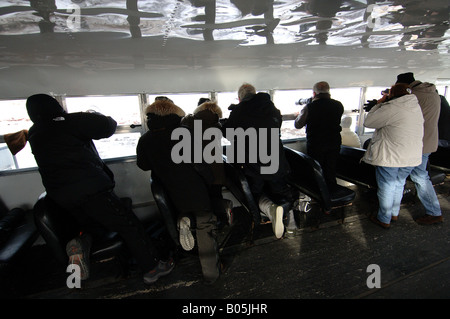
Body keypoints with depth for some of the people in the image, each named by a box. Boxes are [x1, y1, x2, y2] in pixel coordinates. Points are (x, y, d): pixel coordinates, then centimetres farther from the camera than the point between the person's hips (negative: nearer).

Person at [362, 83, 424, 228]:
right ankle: (394, 213, 39)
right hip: (412, 157, 8)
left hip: (390, 157, -8)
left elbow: (368, 122, -11)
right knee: (399, 184, 23)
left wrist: (378, 104, -1)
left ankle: (384, 219, 20)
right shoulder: (417, 108, 9)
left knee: (386, 188, 6)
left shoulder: (391, 108, -18)